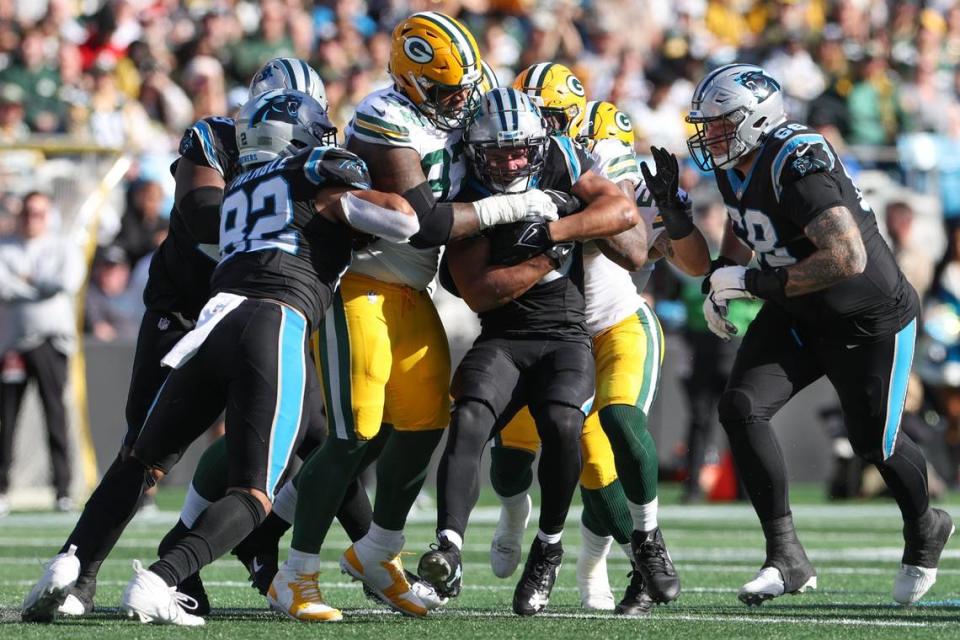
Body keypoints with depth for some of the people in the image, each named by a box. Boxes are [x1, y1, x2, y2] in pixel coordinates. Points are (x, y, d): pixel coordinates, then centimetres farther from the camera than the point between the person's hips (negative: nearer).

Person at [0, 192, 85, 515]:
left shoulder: (64, 249, 10)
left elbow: (68, 282, -9)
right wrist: (42, 288, -7)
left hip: (51, 340, -1)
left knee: (56, 415, -5)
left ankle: (63, 491, -4)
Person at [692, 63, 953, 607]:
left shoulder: (798, 166, -31)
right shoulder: (736, 166, -3)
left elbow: (847, 258, -39)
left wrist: (755, 283, -34)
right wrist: (720, 281, 4)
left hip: (871, 321, -8)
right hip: (798, 317, 8)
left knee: (875, 443, 7)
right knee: (741, 407, -13)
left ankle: (925, 531, 42)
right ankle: (787, 557, -9)